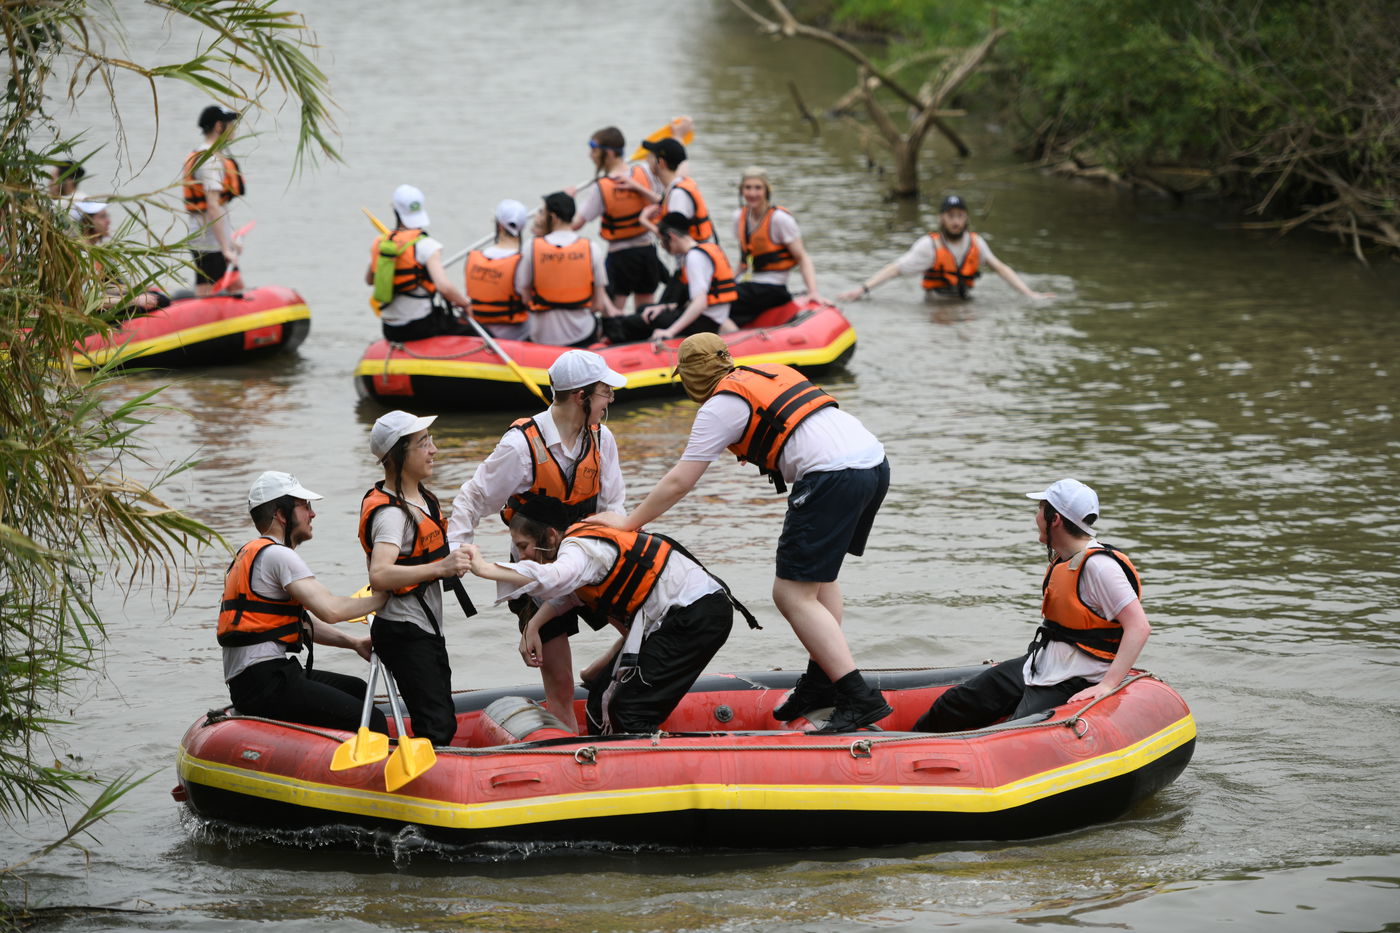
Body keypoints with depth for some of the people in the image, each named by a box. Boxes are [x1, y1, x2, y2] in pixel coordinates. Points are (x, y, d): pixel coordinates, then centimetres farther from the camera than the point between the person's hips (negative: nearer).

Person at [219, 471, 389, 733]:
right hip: (265, 684, -11)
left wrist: (353, 642, 17)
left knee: (358, 690, 26)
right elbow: (330, 609, -20)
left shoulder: (251, 553, 23)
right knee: (371, 721, -17)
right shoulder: (276, 555, -11)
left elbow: (303, 621, 27)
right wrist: (384, 598, -6)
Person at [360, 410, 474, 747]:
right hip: (404, 633, -10)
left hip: (428, 630, 10)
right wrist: (440, 568, -42)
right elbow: (379, 575, -38)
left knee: (444, 725, 11)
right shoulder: (390, 511, -21)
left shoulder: (420, 495, 11)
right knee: (436, 728, -16)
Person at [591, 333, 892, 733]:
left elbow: (678, 482, 5)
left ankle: (860, 699, -14)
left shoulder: (720, 406, 4)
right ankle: (822, 681, 21)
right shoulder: (770, 372, 25)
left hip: (834, 475, -9)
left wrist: (628, 522, 16)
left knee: (793, 594, -4)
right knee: (818, 574, 25)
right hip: (875, 461, 9)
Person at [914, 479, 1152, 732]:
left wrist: (1108, 685, -29)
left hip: (1072, 687, -10)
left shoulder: (1099, 565, -20)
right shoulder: (1062, 559, 10)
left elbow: (1139, 626, -25)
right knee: (958, 702, 8)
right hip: (1038, 665, 10)